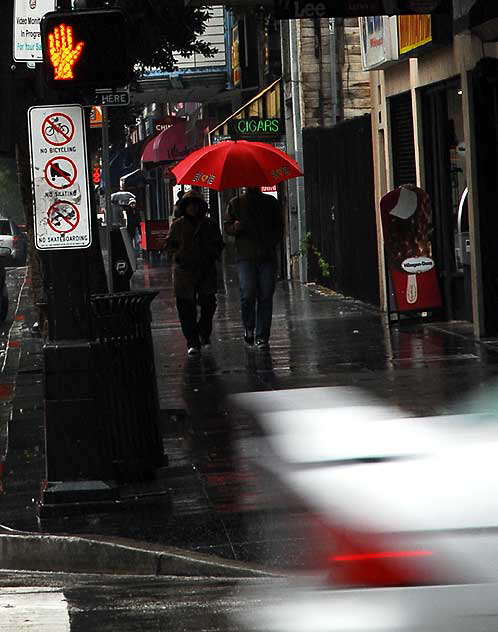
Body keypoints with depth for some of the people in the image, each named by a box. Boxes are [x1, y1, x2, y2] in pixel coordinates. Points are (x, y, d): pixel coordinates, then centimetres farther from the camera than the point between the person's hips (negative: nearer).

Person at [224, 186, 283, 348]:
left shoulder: (270, 202, 13)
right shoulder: (235, 203, 10)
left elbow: (279, 226, 16)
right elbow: (227, 227, 11)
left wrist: (273, 242, -2)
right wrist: (235, 227, -13)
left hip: (267, 256, 1)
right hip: (245, 257, -1)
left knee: (265, 296, -1)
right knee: (248, 294, -13)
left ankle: (262, 336, 4)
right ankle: (249, 328, 11)